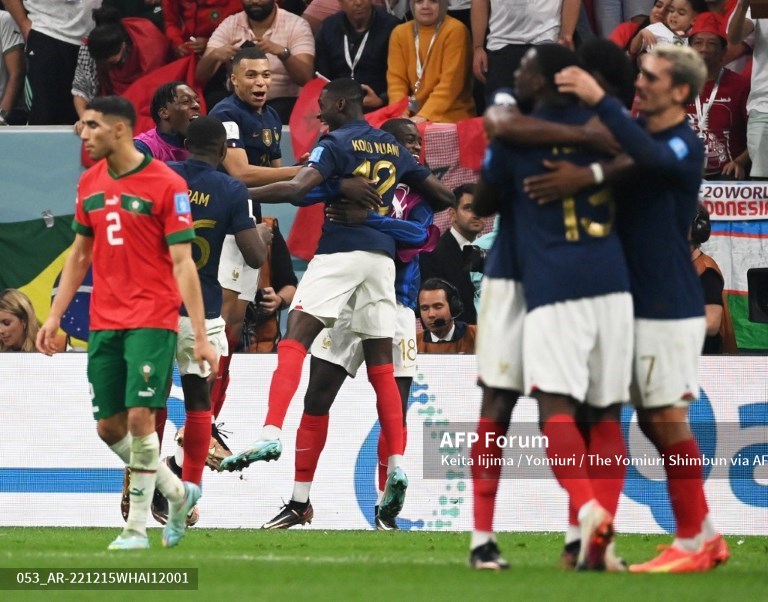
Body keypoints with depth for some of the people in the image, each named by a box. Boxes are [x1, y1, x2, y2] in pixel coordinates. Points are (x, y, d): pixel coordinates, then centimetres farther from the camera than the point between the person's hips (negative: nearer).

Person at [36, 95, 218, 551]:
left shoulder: (167, 184, -9)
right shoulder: (90, 183, 10)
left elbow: (182, 262, -11)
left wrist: (201, 335, -14)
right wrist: (55, 316, 14)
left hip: (152, 321, -6)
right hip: (104, 322, 6)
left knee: (140, 417, -13)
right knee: (109, 426, 5)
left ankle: (137, 528, -3)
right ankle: (179, 493, 26)